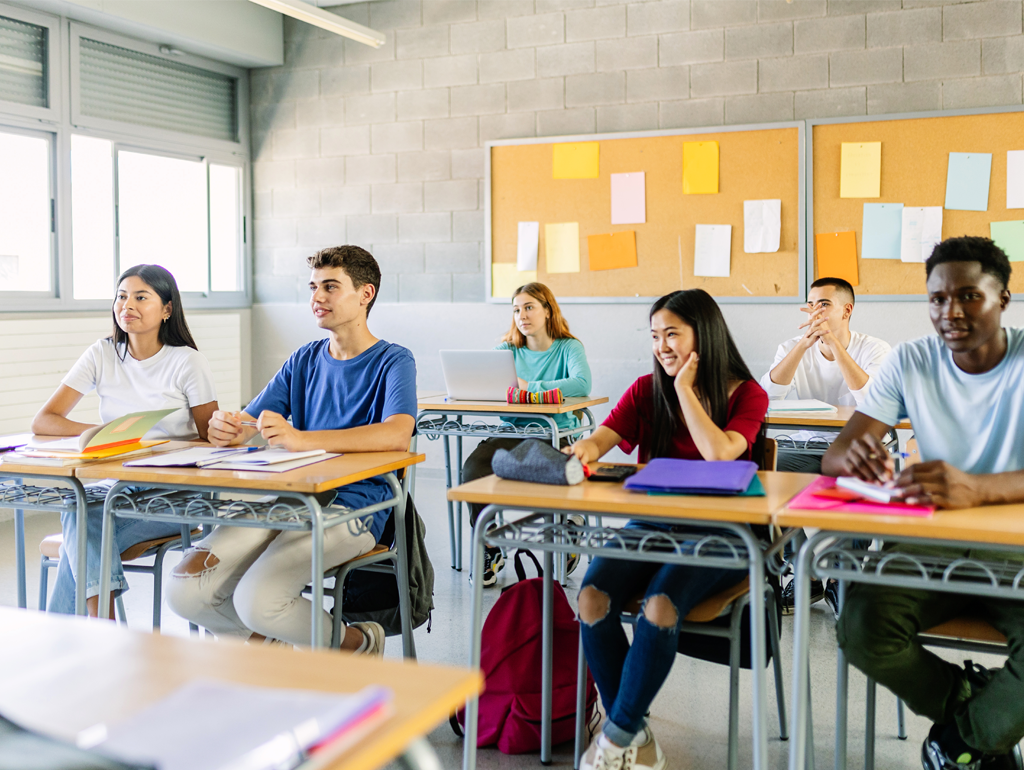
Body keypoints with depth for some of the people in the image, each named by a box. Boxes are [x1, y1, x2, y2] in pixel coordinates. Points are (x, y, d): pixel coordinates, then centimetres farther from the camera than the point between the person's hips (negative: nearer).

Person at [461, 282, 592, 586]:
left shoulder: (568, 347, 2)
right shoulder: (508, 350, 14)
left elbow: (582, 384, -20)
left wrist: (530, 387, -24)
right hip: (512, 433, 3)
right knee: (473, 466, -27)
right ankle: (488, 548, -11)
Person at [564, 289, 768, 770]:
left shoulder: (746, 395, 0)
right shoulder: (647, 391, 11)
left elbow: (719, 452, -18)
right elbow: (604, 436, -4)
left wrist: (685, 389, -10)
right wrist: (585, 450, -28)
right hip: (652, 524, 4)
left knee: (660, 606, -32)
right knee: (592, 598, -24)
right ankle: (634, 731, -7)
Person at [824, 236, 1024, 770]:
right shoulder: (912, 362, -1)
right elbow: (834, 456, -7)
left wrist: (975, 488, -46)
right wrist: (855, 457, -33)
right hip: (933, 550, 3)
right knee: (861, 625, -24)